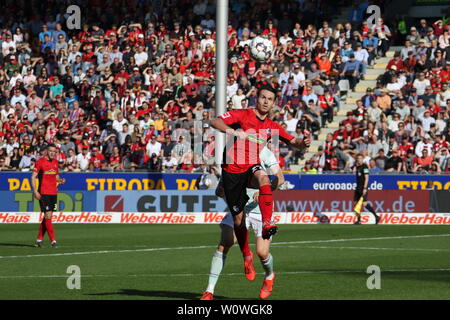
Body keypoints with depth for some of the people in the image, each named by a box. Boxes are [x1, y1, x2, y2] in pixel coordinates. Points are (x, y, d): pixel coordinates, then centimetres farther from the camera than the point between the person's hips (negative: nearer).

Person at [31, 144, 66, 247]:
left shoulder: (55, 162, 11)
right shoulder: (40, 162, -7)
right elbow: (33, 177, -7)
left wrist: (60, 180, 1)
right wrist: (35, 191, -16)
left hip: (53, 192, 7)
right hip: (43, 193, -7)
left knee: (48, 216, 8)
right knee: (48, 215, -10)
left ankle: (39, 239, 17)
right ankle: (53, 241, -10)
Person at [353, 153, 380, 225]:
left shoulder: (364, 166, -9)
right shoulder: (357, 167, 14)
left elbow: (366, 178, -14)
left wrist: (365, 188, -20)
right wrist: (356, 167, 11)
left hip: (363, 188, -9)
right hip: (358, 188, 9)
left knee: (364, 204, -15)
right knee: (356, 203, 6)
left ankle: (376, 216, -8)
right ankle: (358, 220, 10)